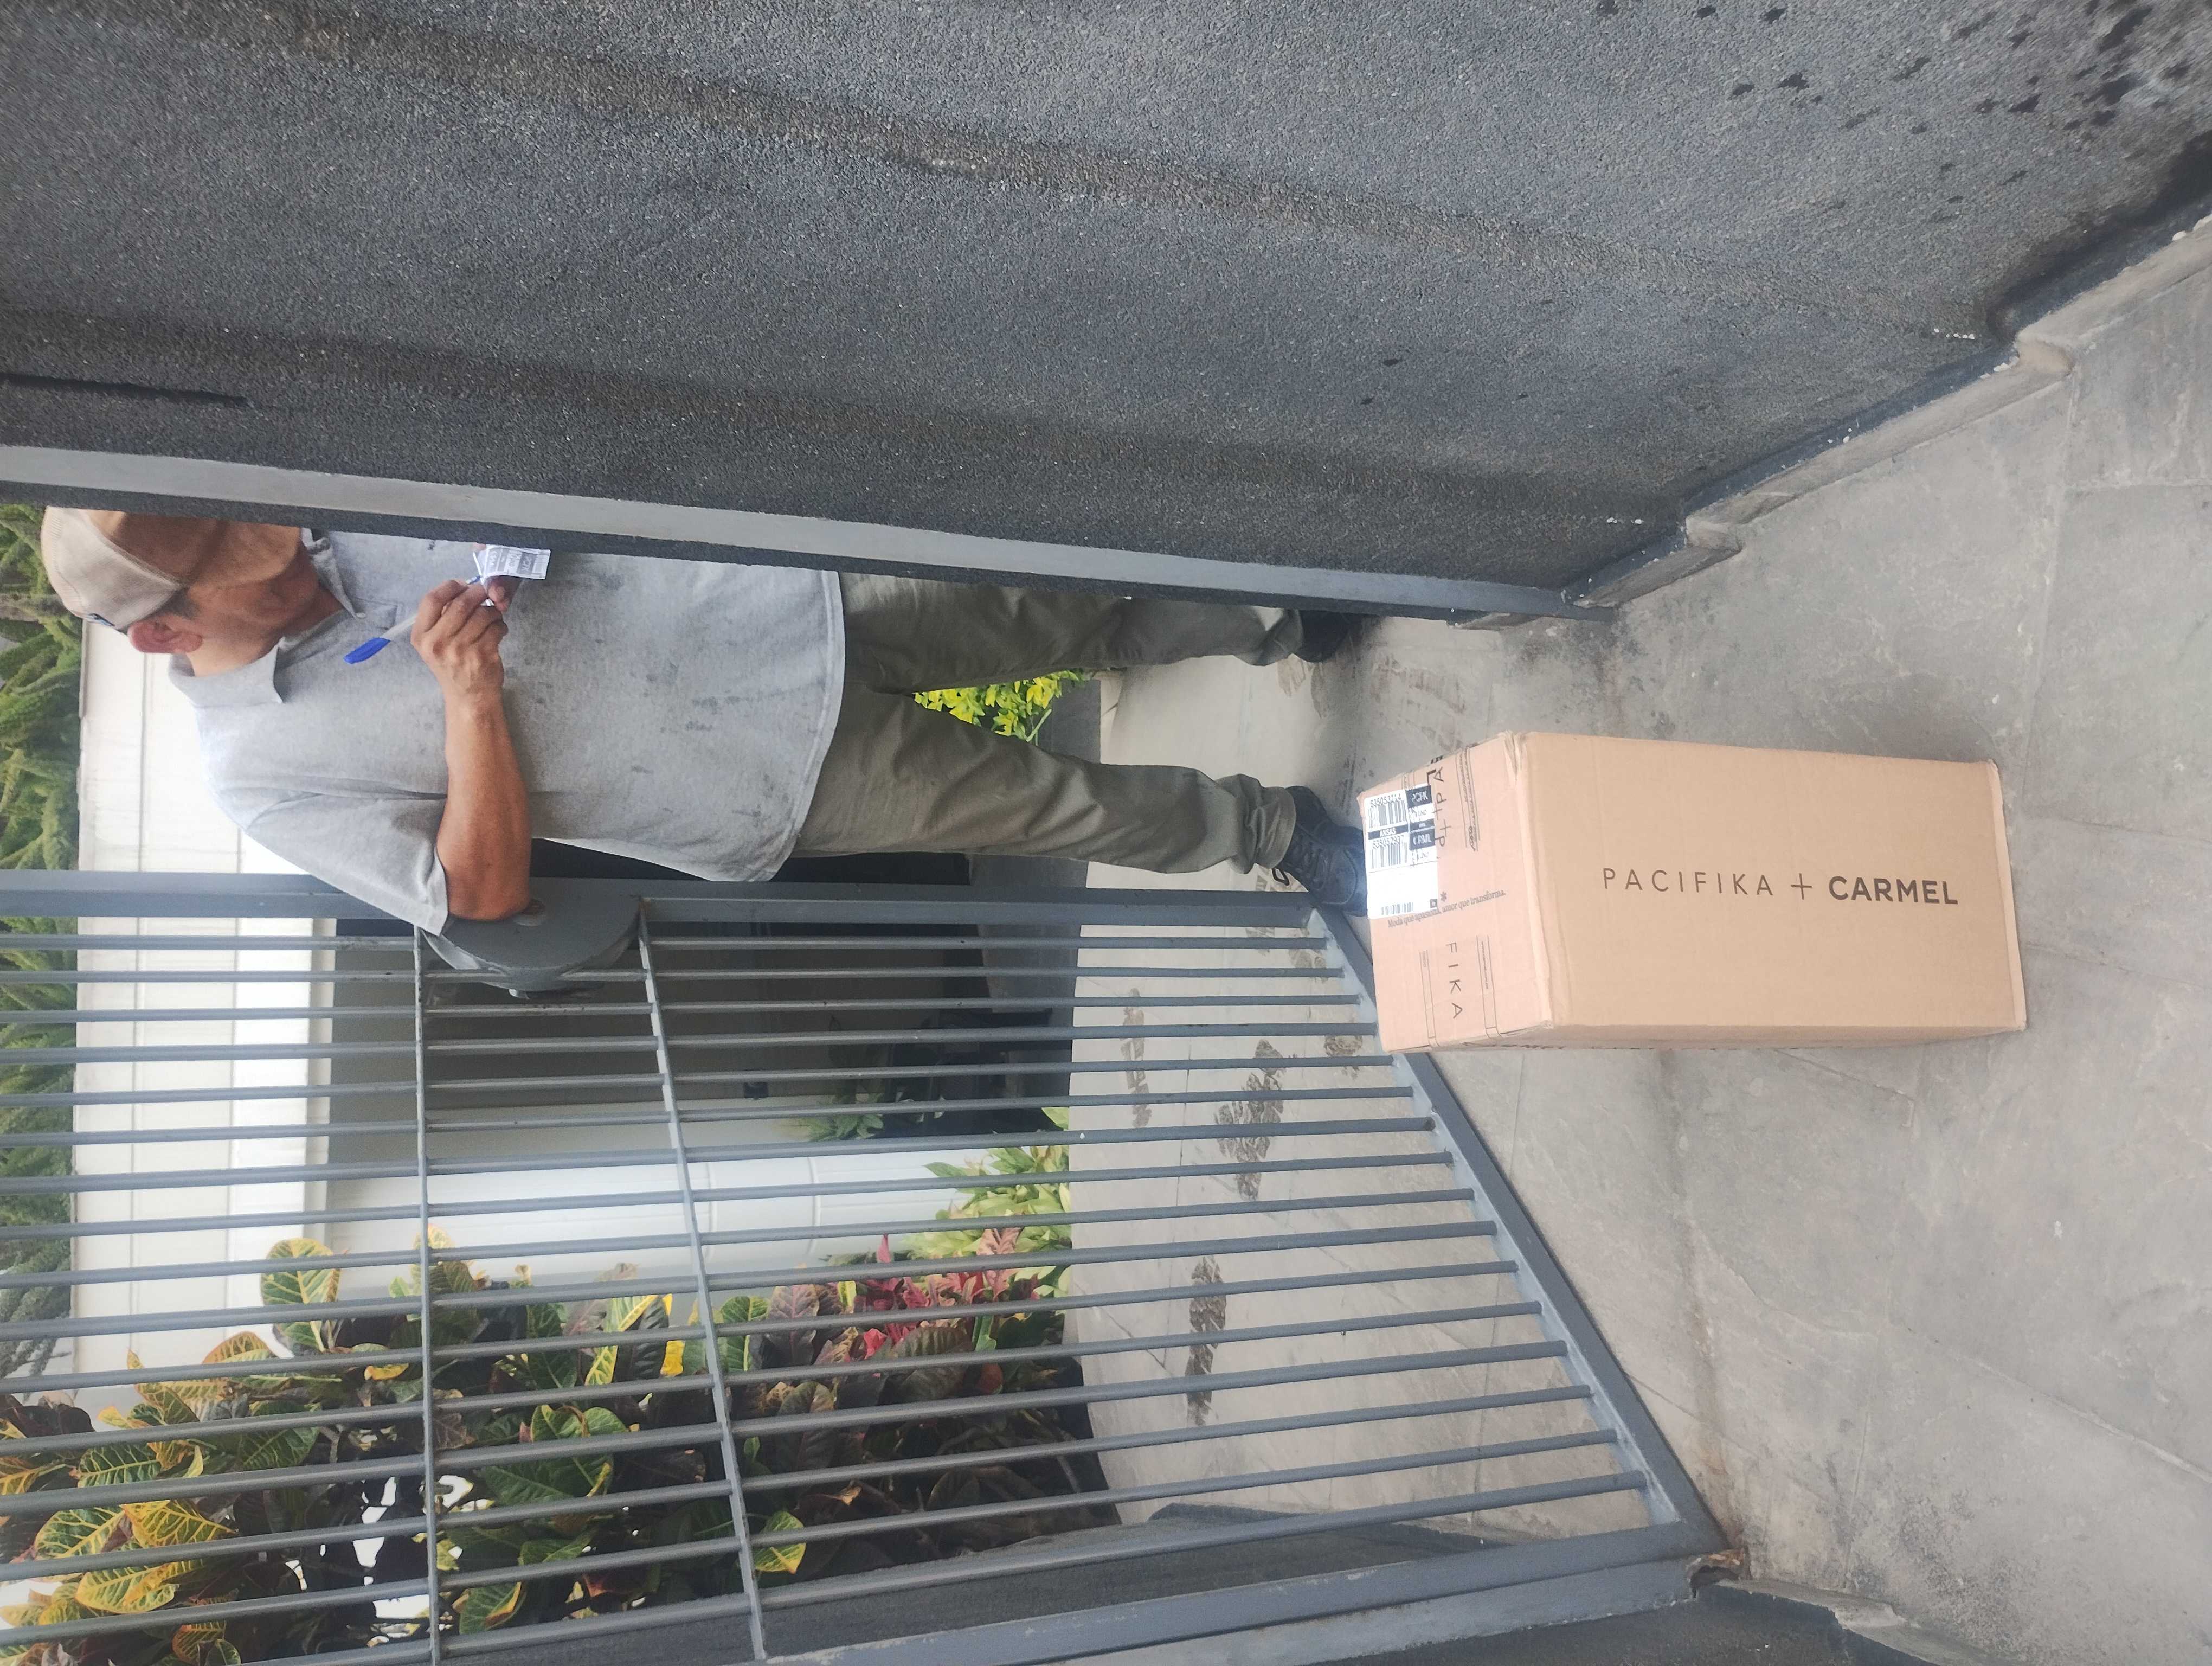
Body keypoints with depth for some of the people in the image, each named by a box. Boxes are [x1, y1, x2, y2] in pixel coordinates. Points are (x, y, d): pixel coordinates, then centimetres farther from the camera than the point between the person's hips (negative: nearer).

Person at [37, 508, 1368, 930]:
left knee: (1058, 609, 5)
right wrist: (469, 690, -24)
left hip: (774, 595, 5)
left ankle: (1272, 624, 29)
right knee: (1047, 802, -2)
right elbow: (488, 895, -14)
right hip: (778, 787, -5)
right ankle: (1273, 829, 21)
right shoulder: (267, 771, -10)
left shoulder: (344, 530, 4)